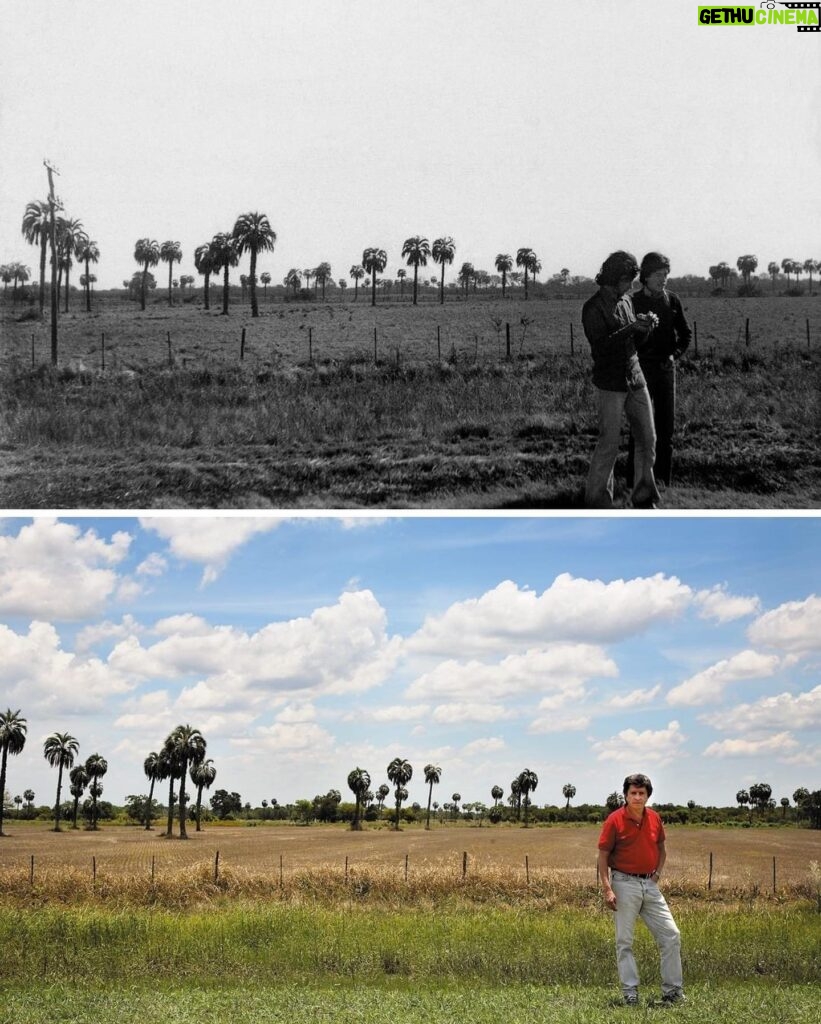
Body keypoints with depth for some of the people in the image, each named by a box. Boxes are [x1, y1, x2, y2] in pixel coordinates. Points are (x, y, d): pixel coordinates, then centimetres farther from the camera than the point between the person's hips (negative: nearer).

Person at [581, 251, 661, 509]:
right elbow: (600, 345, -21)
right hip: (610, 384, -7)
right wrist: (632, 328, -23)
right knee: (609, 443, -4)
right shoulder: (593, 308, -10)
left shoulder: (625, 301, 12)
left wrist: (645, 327, -3)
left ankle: (644, 498, 16)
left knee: (648, 439, 6)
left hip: (635, 378, 7)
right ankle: (596, 499, 7)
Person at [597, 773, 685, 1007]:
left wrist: (658, 872, 6)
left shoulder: (654, 818, 4)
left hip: (650, 884, 5)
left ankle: (672, 990, 13)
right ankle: (630, 992, 9)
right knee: (624, 941, 1)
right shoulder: (615, 820, -10)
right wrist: (607, 889, -15)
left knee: (671, 934, 3)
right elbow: (603, 856, -8)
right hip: (625, 884, -5)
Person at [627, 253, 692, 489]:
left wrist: (674, 355, -1)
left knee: (666, 425, 6)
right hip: (641, 369, -3)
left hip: (666, 368, 3)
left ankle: (662, 477, 14)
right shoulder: (633, 302, -6)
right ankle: (635, 478, 4)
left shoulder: (672, 300, 3)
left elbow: (686, 334, 11)